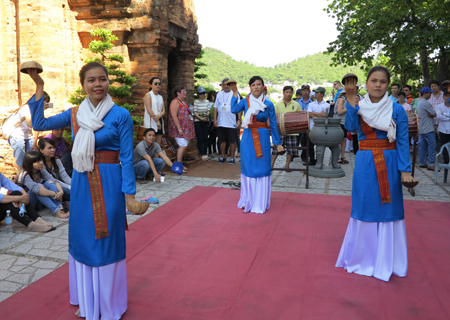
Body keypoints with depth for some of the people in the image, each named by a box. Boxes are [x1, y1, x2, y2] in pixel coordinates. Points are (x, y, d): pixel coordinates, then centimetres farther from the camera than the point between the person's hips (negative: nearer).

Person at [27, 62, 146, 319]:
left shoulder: (121, 116, -8)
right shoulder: (74, 114, 6)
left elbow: (127, 158, -9)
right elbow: (39, 123, 10)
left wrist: (130, 195, -12)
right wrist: (39, 87, 7)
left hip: (109, 184, -5)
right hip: (81, 184, 5)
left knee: (107, 241, 5)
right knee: (82, 239, 14)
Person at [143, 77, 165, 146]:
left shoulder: (160, 97, 19)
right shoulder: (148, 95, 0)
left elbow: (163, 111, 9)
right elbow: (149, 110, -10)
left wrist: (159, 116, -13)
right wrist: (157, 121, -13)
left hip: (160, 121, 6)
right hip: (151, 122, -6)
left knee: (158, 144, 4)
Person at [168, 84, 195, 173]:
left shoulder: (183, 102, 19)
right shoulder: (175, 102, -10)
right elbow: (174, 116, -18)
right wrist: (179, 128, -22)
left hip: (186, 128, 9)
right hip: (179, 129, -9)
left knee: (184, 146, 8)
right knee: (183, 146, -15)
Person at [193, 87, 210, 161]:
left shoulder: (207, 101, 8)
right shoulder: (196, 102, -4)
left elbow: (208, 110, 6)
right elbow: (195, 113, -7)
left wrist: (207, 115, -16)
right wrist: (201, 118, -20)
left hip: (205, 122, 4)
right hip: (197, 122, -3)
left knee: (205, 138, 3)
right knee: (200, 139, -4)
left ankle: (205, 153, 8)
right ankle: (203, 154, -2)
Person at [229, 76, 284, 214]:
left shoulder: (268, 104, 0)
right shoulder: (245, 101, 2)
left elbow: (273, 125, 3)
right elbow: (234, 110, -19)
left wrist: (278, 143, 2)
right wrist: (235, 92, -18)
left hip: (262, 138, -1)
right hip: (248, 138, 1)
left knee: (262, 169, 2)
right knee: (248, 168, 6)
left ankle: (260, 203, 13)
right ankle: (247, 201, 20)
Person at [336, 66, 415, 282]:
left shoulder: (397, 110, -2)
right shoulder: (359, 107, 2)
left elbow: (403, 142, -2)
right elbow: (351, 127, -17)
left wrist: (405, 170, -8)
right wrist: (351, 100, -25)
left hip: (389, 164, -1)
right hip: (365, 164, 1)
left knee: (387, 210, 6)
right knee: (365, 209, 9)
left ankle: (385, 261, 21)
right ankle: (363, 256, 26)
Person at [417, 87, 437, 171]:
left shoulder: (419, 103, 16)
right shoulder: (426, 103, -16)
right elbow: (435, 114, -13)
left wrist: (430, 114, -3)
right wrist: (432, 114, 7)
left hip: (421, 128, 10)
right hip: (428, 129, -10)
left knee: (422, 146, 10)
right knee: (432, 145, -8)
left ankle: (422, 163, 14)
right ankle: (431, 164, -8)